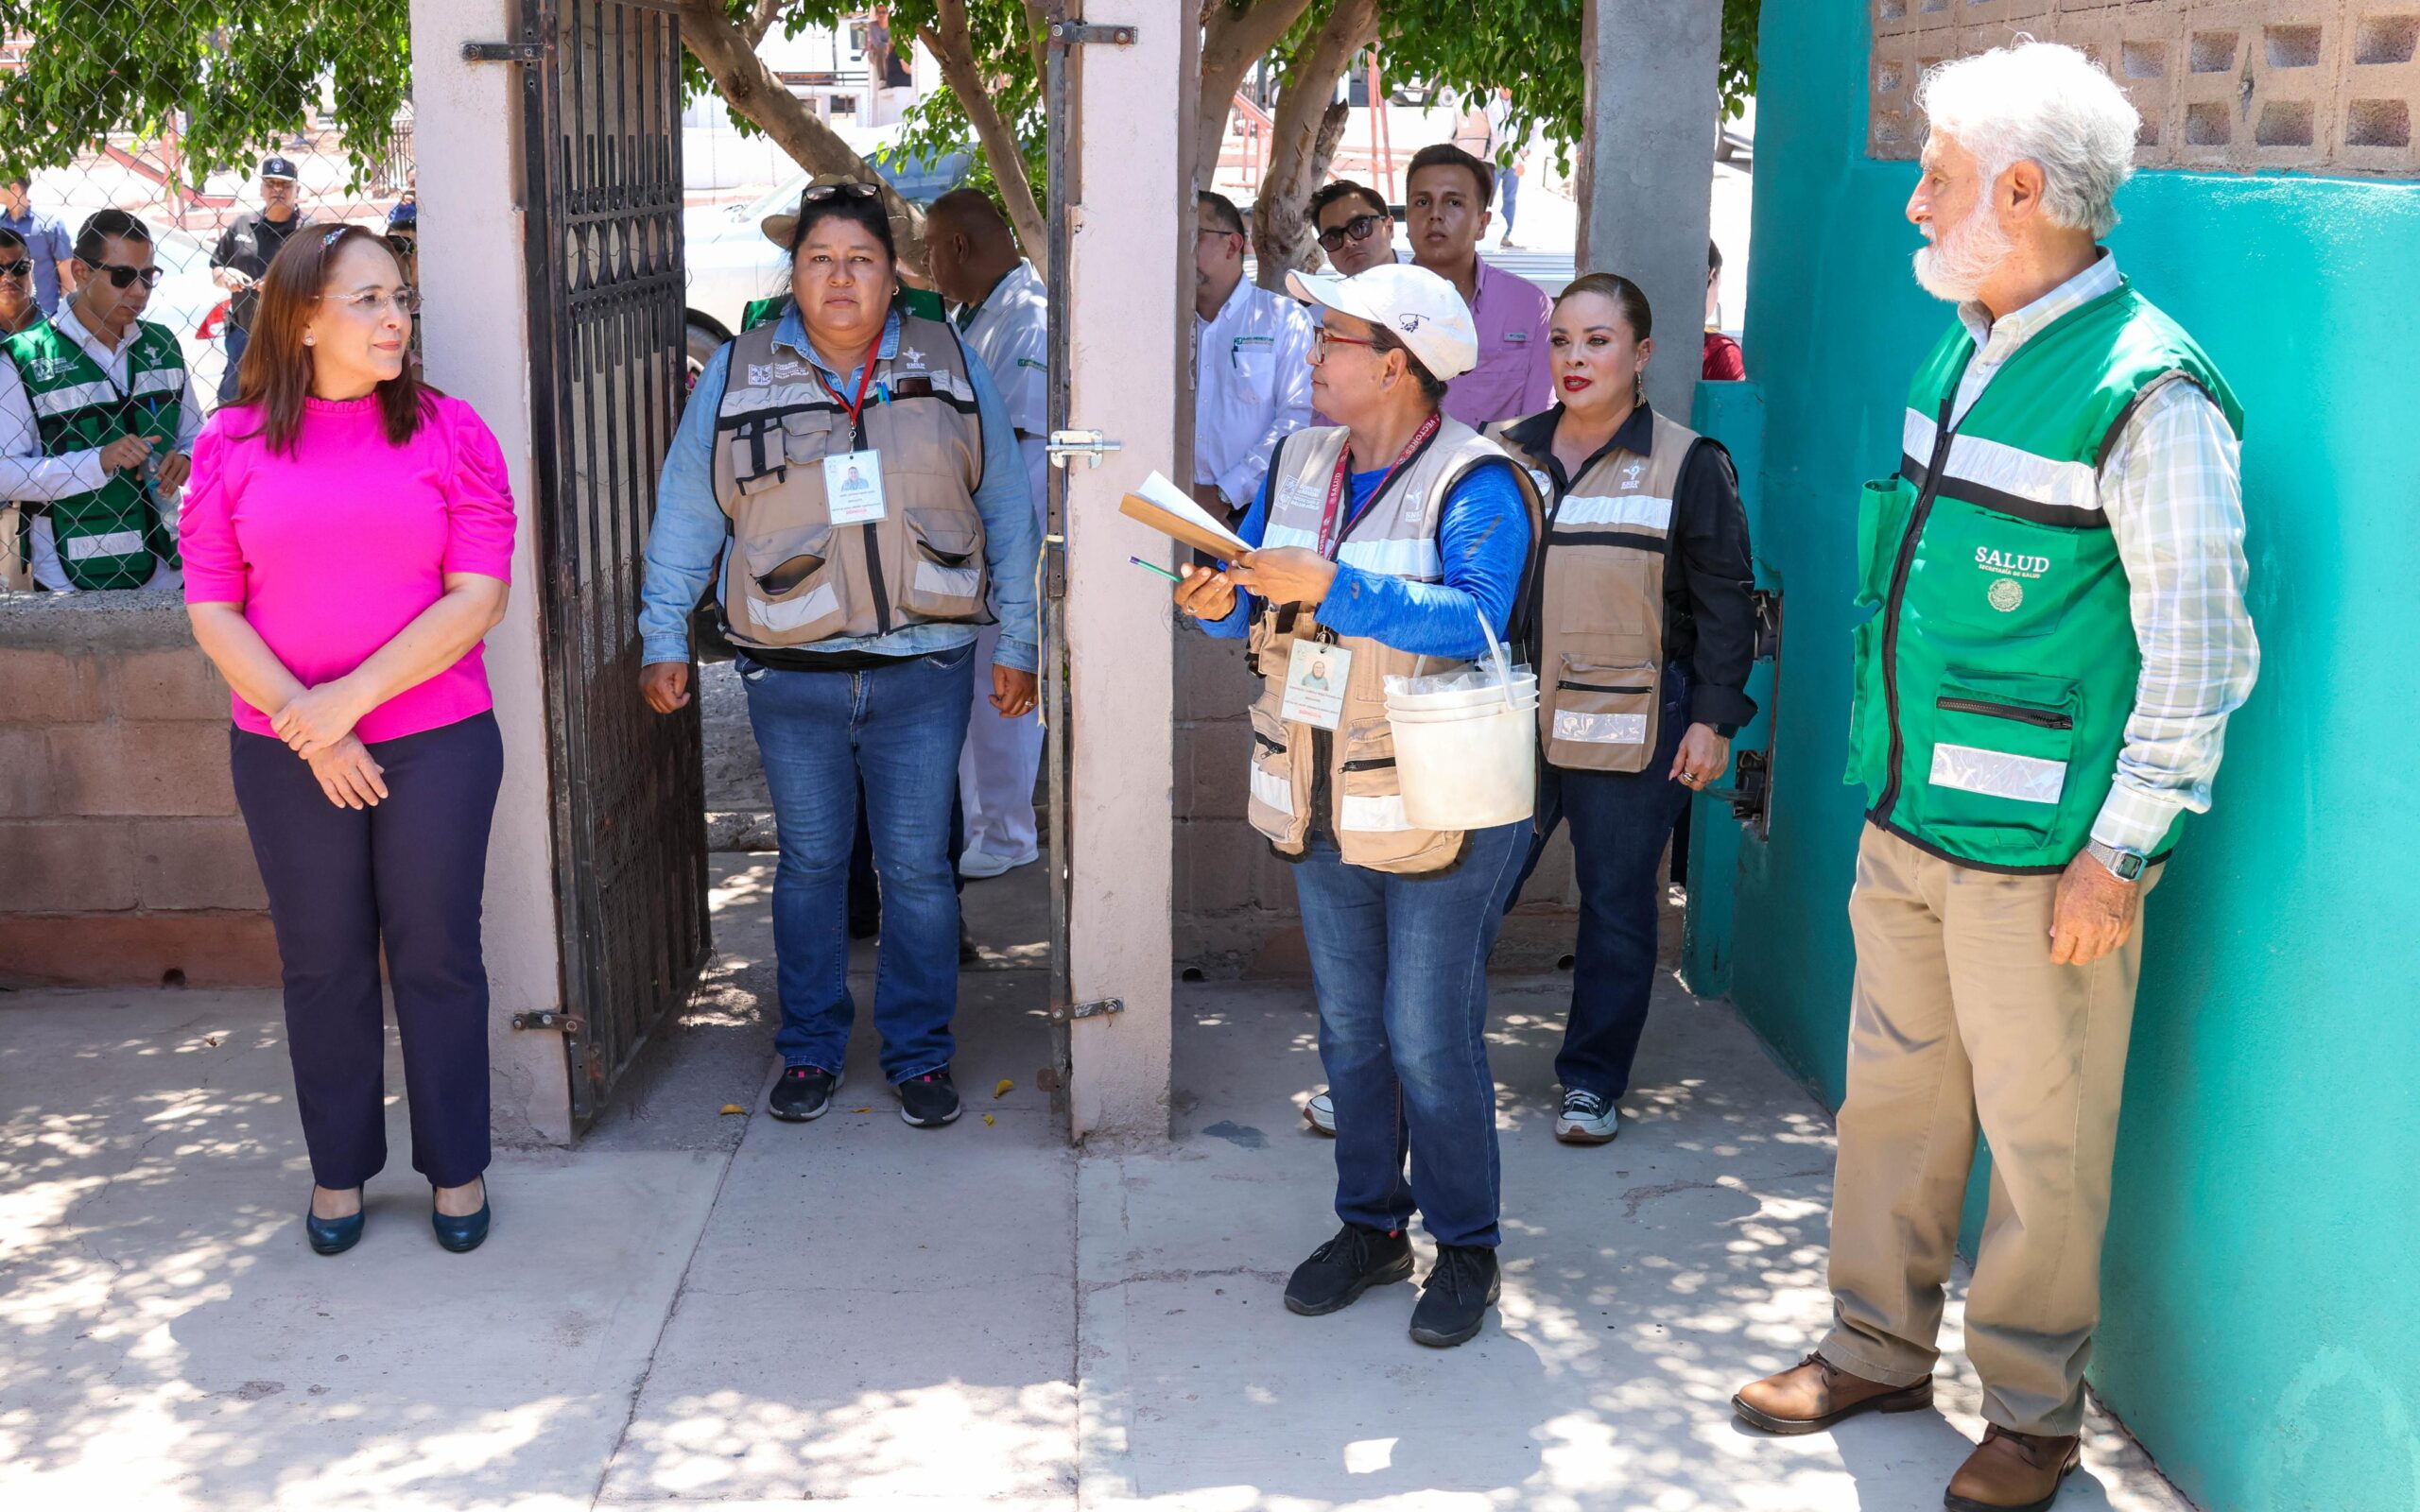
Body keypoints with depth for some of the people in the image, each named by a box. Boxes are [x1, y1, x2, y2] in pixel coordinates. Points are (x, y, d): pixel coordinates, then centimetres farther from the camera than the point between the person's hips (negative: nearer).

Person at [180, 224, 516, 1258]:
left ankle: (456, 1167, 23)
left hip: (436, 741, -1)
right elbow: (211, 607, -1)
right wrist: (306, 725, -13)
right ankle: (340, 1168, 28)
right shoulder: (233, 443, 2)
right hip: (287, 754, 1)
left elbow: (478, 597, -8)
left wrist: (352, 697, -15)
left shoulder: (447, 432, -1)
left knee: (436, 956, 7)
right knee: (322, 964, 11)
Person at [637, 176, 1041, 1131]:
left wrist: (1018, 643, 4)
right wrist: (662, 641, 3)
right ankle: (809, 1050, 25)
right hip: (793, 676, 0)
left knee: (917, 867, 4)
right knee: (809, 863, 10)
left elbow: (1007, 513, 7)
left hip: (924, 668, 0)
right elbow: (685, 515, 7)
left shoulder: (951, 366, 5)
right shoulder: (736, 375, 4)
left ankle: (919, 1054, 19)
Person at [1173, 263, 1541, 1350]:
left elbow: (1475, 619, -28)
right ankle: (1370, 1226, 30)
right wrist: (1218, 600, -14)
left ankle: (1466, 1247, 17)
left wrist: (1329, 585, -34)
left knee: (1430, 1039, 0)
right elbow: (1250, 601, 10)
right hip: (1322, 810, 7)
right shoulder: (1298, 466, 8)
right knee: (1348, 1031, 15)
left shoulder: (1474, 483, -13)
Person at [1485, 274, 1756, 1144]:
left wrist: (1714, 718, -6)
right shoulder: (1510, 454, 9)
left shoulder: (1686, 465, 0)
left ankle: (1592, 1081, 21)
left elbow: (1724, 602, 0)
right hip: (1512, 723, 3)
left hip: (1629, 730, -2)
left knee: (1617, 907, 7)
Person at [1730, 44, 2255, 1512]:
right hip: (1906, 823, 8)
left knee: (2040, 1137, 6)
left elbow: (2199, 649, -14)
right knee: (1894, 1091, 17)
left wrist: (2120, 851, -15)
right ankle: (1879, 1348, 33)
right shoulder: (1962, 353, 10)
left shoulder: (2148, 390, -15)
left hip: (2039, 852, -8)